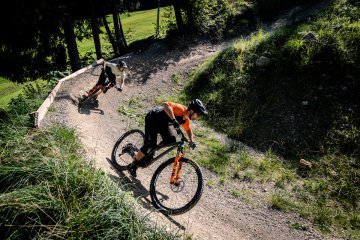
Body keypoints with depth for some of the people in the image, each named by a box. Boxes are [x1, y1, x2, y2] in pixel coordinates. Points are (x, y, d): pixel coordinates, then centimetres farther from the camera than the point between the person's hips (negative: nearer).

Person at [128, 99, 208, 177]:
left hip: (162, 122, 8)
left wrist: (191, 141, -3)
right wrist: (174, 120, -57)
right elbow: (166, 104, -49)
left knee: (171, 141, -4)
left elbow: (188, 130, 13)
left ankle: (148, 154, 15)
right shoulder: (181, 109, -33)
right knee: (150, 144, -15)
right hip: (152, 118, -8)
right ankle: (133, 165, 4)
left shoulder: (186, 121, -8)